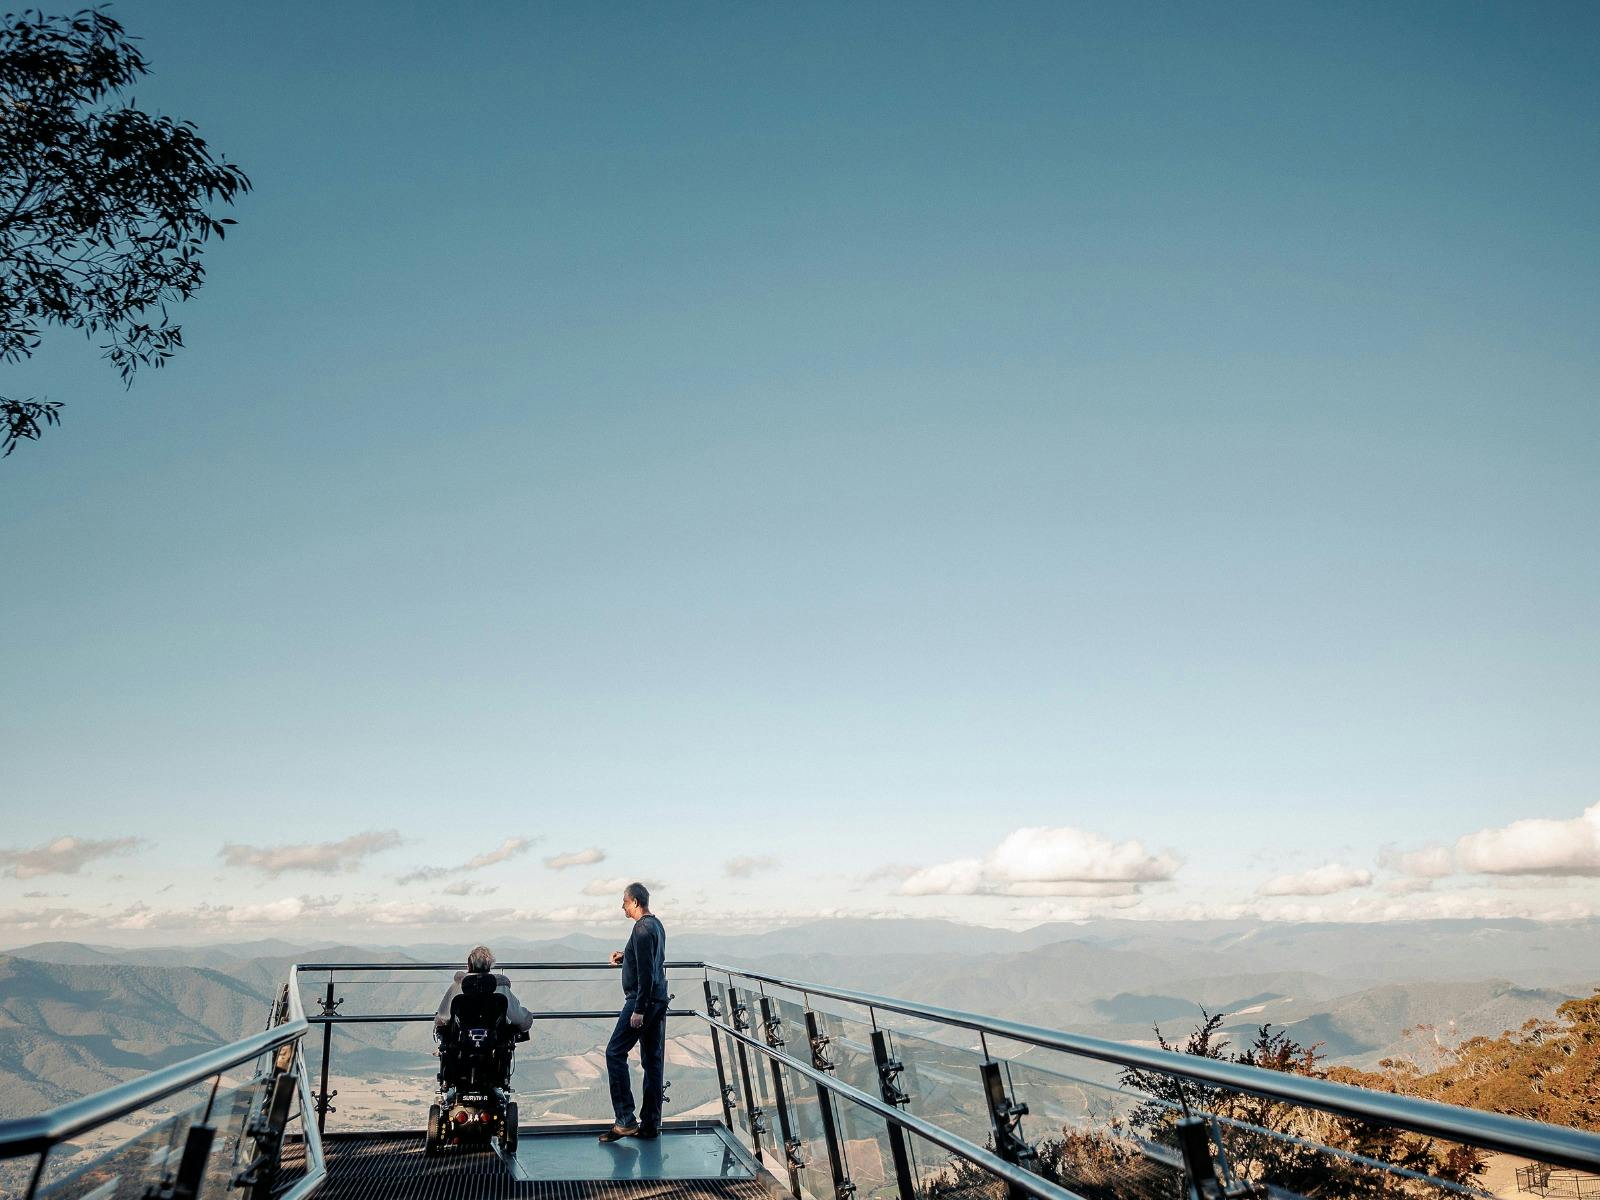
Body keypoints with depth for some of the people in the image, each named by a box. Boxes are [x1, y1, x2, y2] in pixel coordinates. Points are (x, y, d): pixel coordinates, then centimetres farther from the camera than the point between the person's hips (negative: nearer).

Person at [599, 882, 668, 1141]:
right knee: (653, 1060, 10)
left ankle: (625, 1120, -6)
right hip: (659, 1001, 10)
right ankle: (651, 1124, 14)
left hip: (642, 1001, -10)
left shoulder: (642, 929, -16)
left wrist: (639, 1010, -21)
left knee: (615, 1053, -4)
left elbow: (646, 972, -22)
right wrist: (625, 957, 22)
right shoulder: (656, 925, 14)